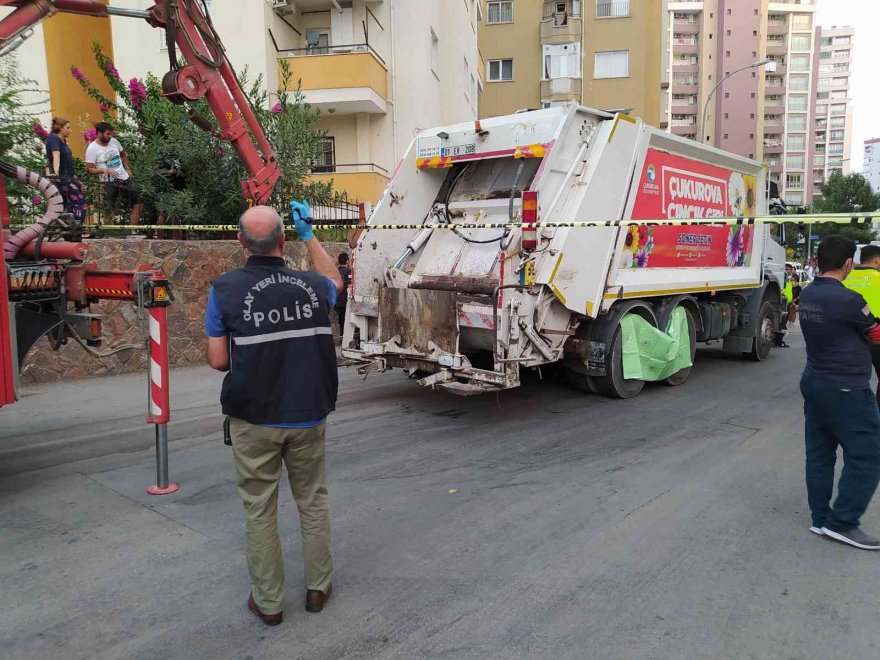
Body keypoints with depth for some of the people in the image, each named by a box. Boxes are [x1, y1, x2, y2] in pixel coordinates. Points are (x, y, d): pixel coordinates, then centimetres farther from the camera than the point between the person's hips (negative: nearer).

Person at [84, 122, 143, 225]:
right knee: (111, 211, -5)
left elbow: (123, 155, 22)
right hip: (109, 183, -6)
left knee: (139, 205, 3)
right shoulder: (92, 148, -10)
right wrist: (105, 171, -25)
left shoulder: (114, 141, 4)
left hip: (125, 179, 6)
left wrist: (128, 169, 9)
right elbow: (89, 169, -11)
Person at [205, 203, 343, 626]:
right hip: (308, 416, 2)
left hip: (254, 420, -2)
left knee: (259, 509, 12)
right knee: (313, 500, 18)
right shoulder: (311, 286, -3)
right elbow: (334, 281, 22)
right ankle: (318, 588, 30)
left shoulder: (225, 289, -10)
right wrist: (308, 234, 24)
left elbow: (218, 360, -8)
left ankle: (268, 602, 24)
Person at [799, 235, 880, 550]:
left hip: (814, 382, 9)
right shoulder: (848, 300, -21)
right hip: (846, 389, -9)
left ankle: (820, 518, 22)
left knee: (819, 453, 13)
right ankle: (841, 522, 8)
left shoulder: (807, 295, 4)